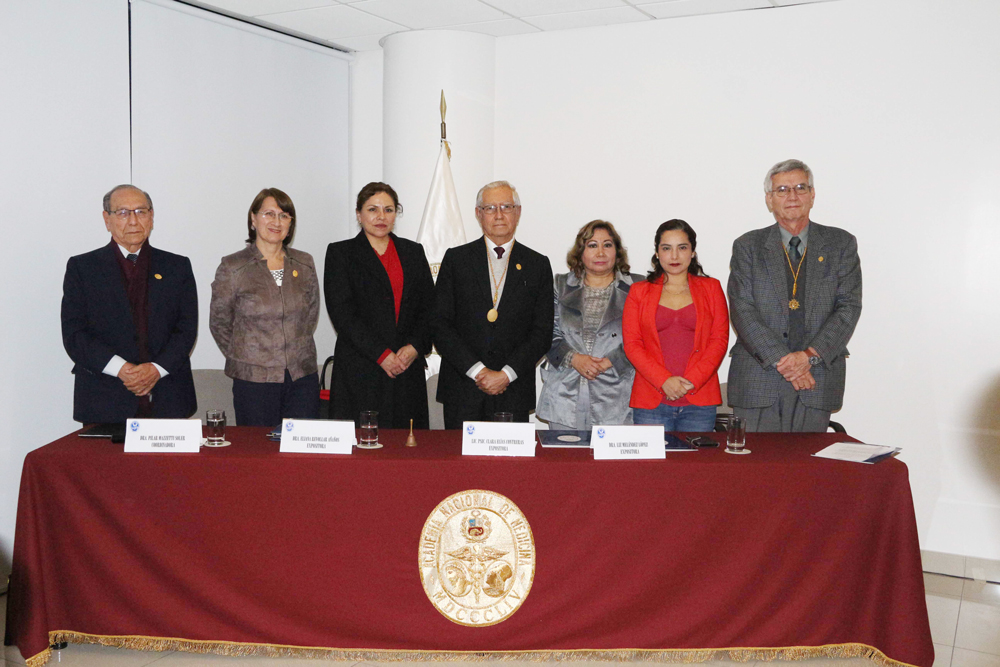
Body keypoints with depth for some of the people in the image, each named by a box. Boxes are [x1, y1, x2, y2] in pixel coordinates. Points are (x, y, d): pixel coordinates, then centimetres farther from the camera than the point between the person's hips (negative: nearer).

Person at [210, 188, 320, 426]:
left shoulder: (304, 264, 8)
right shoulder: (232, 267, -2)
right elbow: (219, 323, 5)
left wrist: (296, 351, 11)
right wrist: (244, 358, 6)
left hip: (303, 378, 3)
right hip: (254, 379, -3)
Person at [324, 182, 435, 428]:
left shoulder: (413, 252, 15)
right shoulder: (340, 253, 4)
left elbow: (429, 307, 11)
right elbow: (342, 313, -5)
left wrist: (415, 346, -7)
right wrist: (381, 354, -12)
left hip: (408, 368, 3)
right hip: (359, 369, -3)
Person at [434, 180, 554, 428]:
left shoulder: (538, 264, 8)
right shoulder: (456, 259, 6)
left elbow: (542, 332, 3)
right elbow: (440, 324, -1)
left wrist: (506, 374, -9)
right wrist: (477, 370, -10)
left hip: (514, 393, 1)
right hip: (462, 391, 0)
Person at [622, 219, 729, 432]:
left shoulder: (711, 288, 12)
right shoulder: (639, 291, 11)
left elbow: (720, 340, 4)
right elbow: (632, 344, 2)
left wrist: (691, 381, -9)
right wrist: (664, 381, -11)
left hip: (699, 402, 0)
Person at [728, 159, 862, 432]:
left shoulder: (841, 244, 10)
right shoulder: (748, 246, 7)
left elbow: (849, 307, 2)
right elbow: (742, 311, -2)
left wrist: (810, 355, -12)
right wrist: (782, 360, -12)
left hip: (816, 383, 1)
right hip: (757, 380, 0)